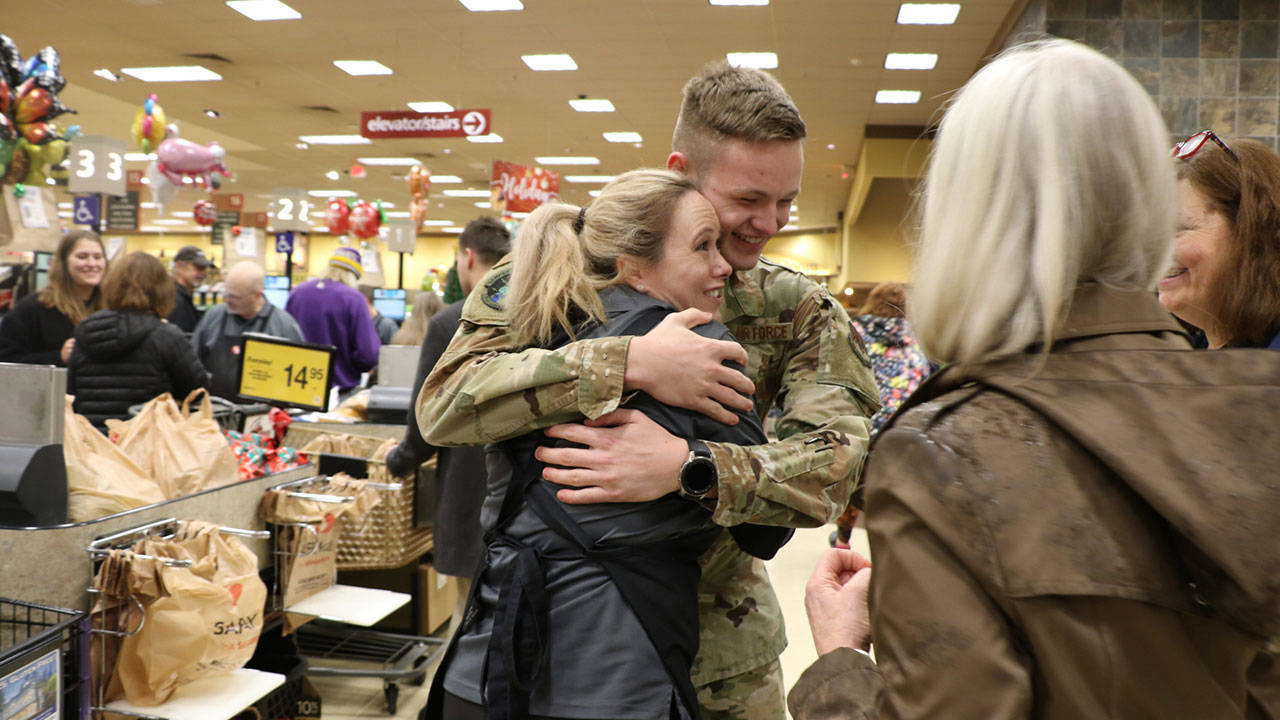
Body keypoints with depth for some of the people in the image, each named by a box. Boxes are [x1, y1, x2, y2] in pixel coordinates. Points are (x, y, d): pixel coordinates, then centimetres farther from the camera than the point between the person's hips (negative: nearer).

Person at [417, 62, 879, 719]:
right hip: (567, 631, -1)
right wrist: (631, 365, -31)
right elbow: (443, 405, -22)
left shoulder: (800, 311, -4)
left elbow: (835, 463, -18)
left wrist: (687, 467, -36)